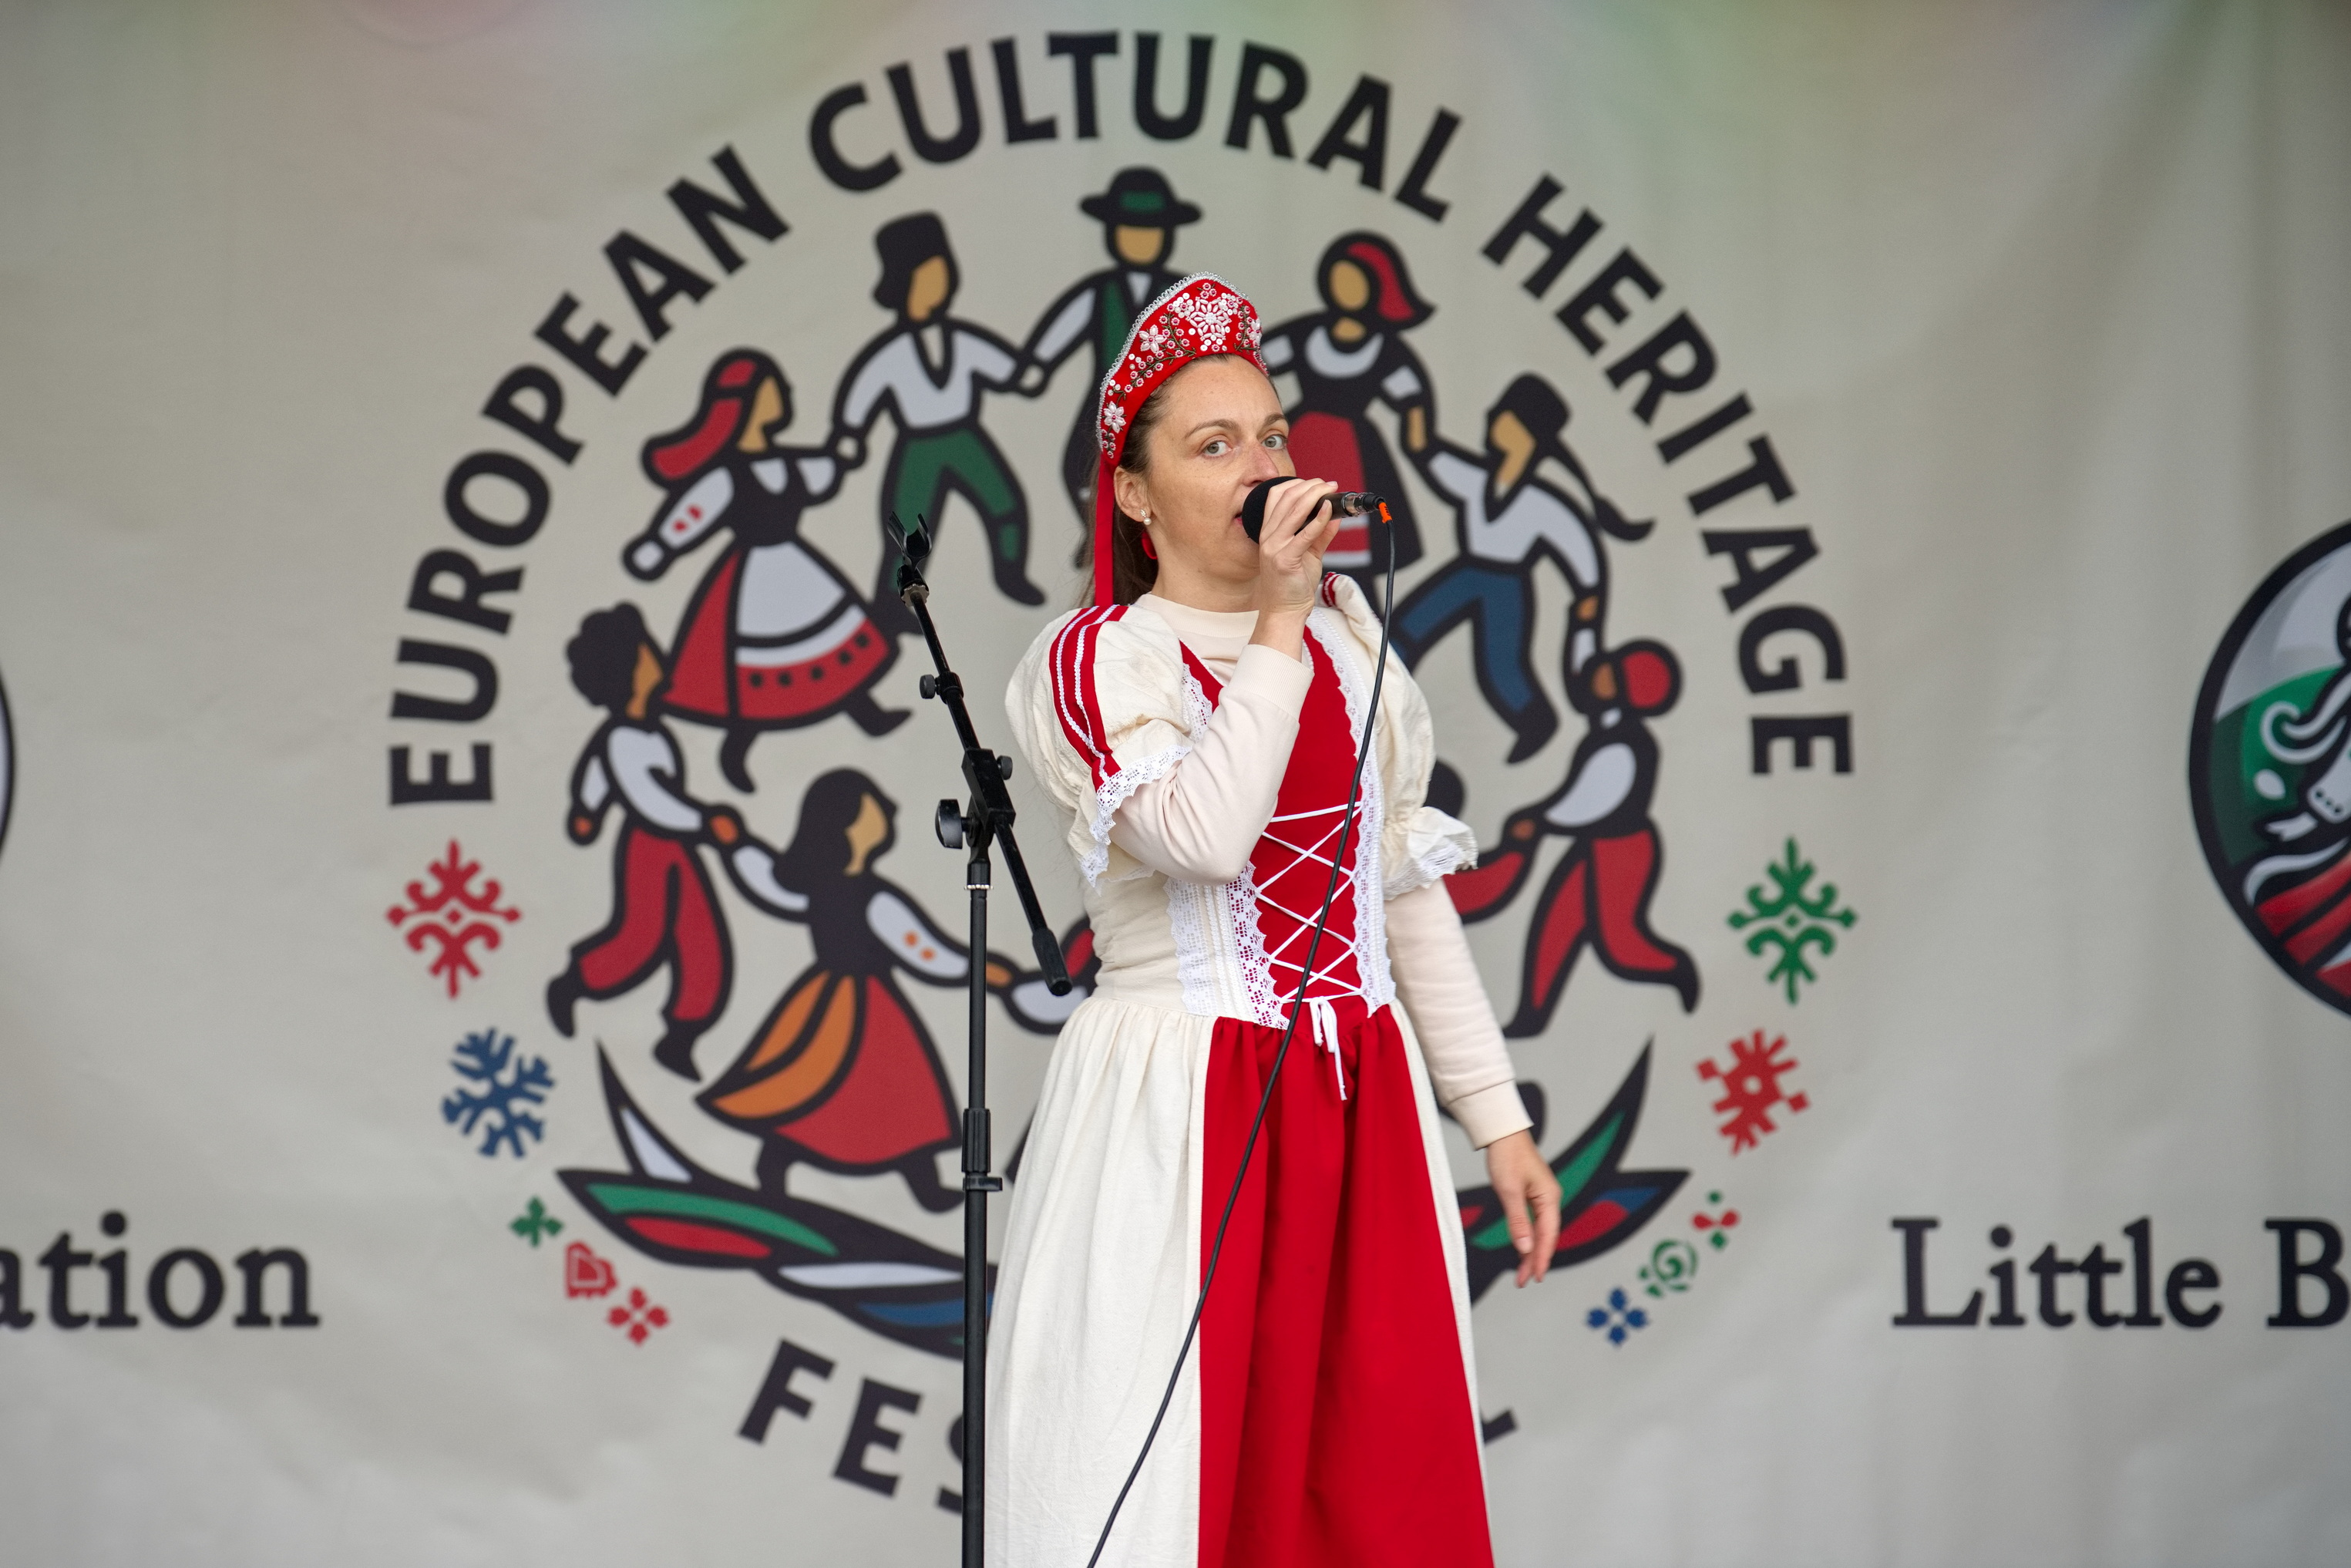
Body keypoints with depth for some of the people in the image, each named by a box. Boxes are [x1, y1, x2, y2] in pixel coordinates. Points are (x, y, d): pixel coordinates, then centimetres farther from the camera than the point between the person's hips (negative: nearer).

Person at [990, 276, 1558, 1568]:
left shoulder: (1343, 633, 12)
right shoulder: (1089, 662, -5)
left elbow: (1410, 890, 15)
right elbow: (1203, 833, -23)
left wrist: (1497, 1118, 12)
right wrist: (1278, 625, -15)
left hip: (1361, 1112, 5)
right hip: (1175, 1114, -5)